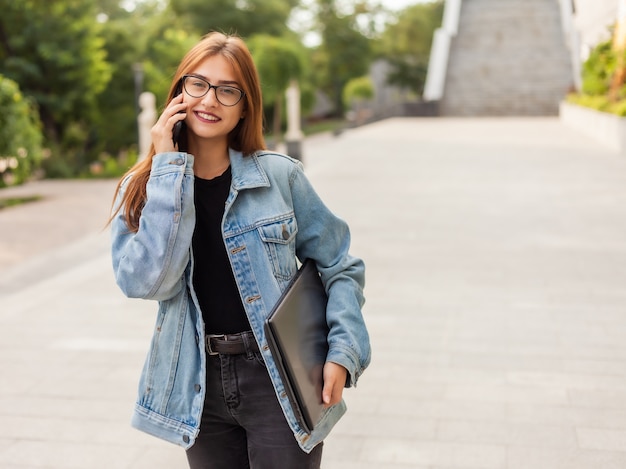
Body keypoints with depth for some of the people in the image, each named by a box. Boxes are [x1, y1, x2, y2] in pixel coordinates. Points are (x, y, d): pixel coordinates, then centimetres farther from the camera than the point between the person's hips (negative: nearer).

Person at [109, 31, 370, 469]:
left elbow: (340, 267, 3)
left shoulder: (279, 175, -4)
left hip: (280, 380, -1)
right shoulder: (140, 189, 0)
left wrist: (344, 352, -10)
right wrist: (170, 168, -15)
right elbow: (148, 281, -17)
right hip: (198, 385, 2)